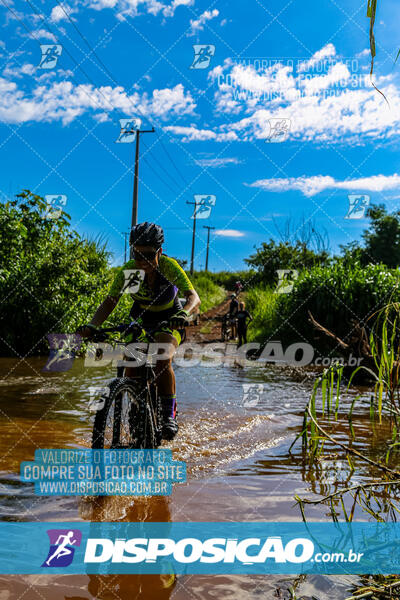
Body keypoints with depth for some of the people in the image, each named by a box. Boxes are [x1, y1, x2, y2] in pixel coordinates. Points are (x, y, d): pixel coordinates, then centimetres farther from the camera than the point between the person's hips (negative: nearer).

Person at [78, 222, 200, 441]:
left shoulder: (169, 266, -28)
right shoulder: (128, 270, -23)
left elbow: (194, 296, -38)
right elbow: (110, 301, -24)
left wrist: (183, 313, -60)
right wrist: (92, 326, -42)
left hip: (168, 318, -2)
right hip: (141, 316, 3)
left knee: (163, 360, -26)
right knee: (131, 365, -14)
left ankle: (169, 415, -11)